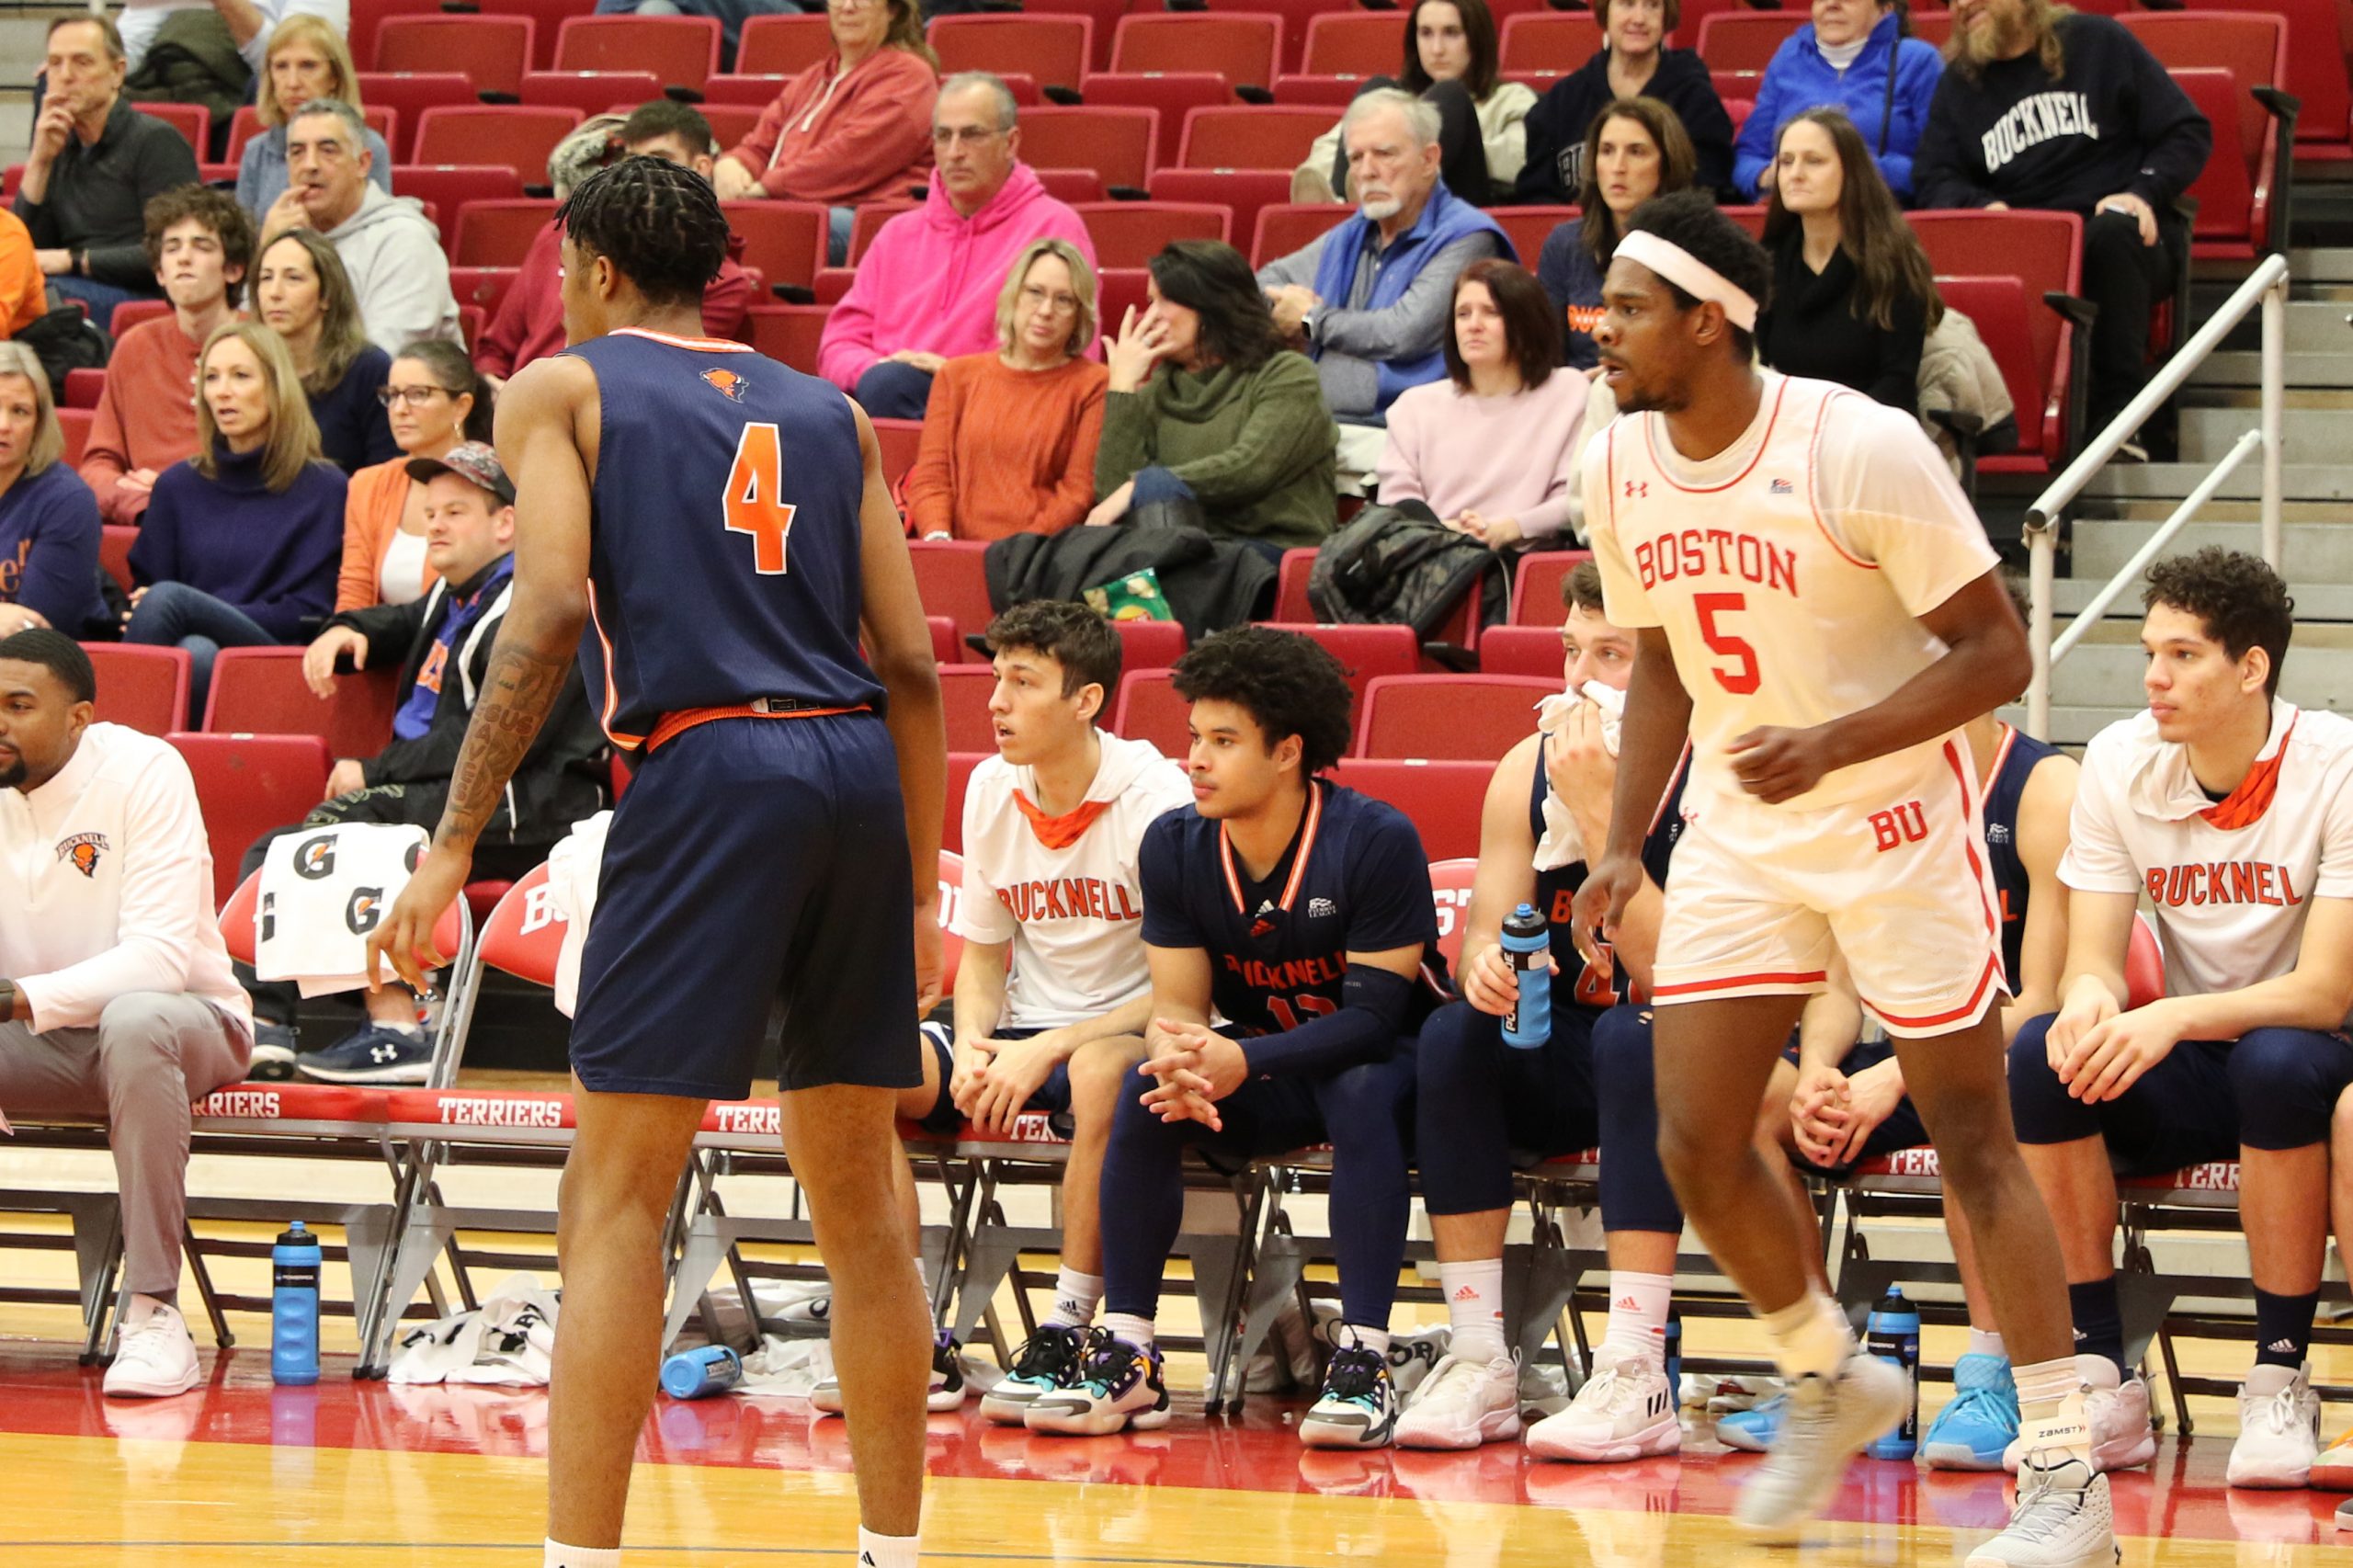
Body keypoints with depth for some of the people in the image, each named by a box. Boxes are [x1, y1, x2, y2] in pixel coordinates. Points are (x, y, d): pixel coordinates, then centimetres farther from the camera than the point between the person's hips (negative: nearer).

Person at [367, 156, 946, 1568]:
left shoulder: (561, 388, 8)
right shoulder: (827, 412, 21)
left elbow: (550, 613, -7)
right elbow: (911, 667, 14)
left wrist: (454, 845, -7)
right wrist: (922, 893, 19)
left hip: (707, 767, -5)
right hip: (860, 772, 5)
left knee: (618, 1193, -4)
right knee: (858, 1186, 15)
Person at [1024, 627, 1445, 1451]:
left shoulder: (1376, 841, -22)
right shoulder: (1175, 845, -7)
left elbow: (1373, 1014, -24)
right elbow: (1177, 1004, -6)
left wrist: (1241, 1063, -38)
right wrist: (1184, 1067, -32)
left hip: (1378, 1063, -4)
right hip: (1260, 1062, 4)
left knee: (1363, 1090, -37)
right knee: (1147, 1096, -23)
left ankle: (1363, 1359, -38)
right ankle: (1125, 1358, -22)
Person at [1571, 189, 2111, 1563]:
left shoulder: (1860, 447, -21)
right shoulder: (1621, 468, -1)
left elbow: (1998, 654, -17)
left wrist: (1831, 746, -29)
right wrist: (1626, 847, 4)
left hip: (1895, 822, -6)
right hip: (1741, 834, 6)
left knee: (1973, 1141, -4)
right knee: (1697, 1146, 0)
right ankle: (1832, 1383, 25)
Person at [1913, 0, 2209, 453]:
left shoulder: (2098, 42, 8)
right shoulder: (1958, 81, 19)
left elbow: (2188, 132, 6)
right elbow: (1932, 177, 10)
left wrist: (2143, 193, -11)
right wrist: (1982, 208, -12)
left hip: (2124, 240, -2)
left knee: (2112, 231, -39)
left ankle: (2119, 410, -35)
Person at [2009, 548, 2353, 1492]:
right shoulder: (2121, 763, -3)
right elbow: (2093, 956, -5)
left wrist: (2176, 1018, -38)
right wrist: (2089, 997, -30)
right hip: (2187, 1067, 4)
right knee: (2039, 1056, -25)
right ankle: (2101, 1381, -19)